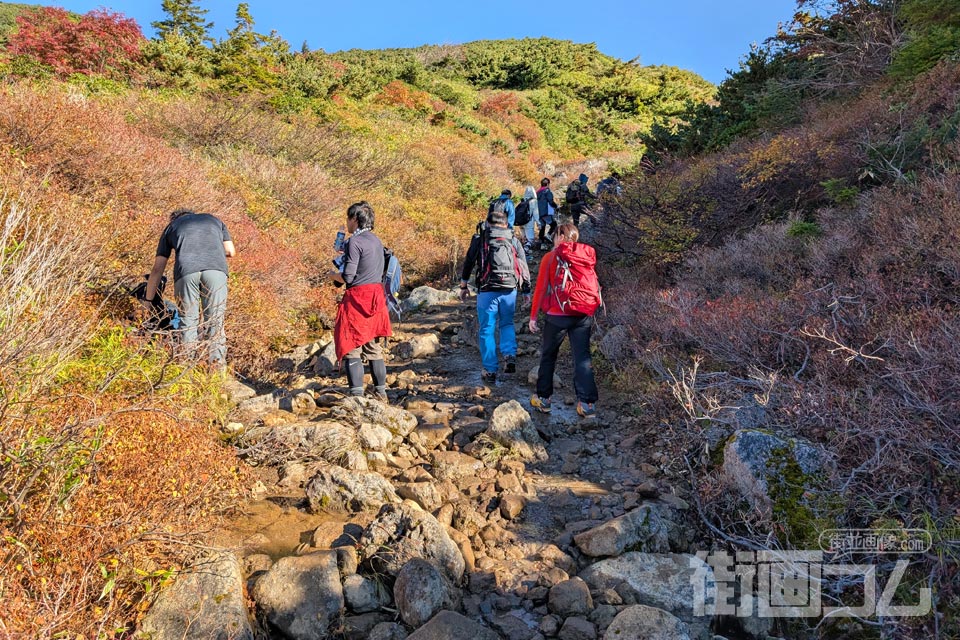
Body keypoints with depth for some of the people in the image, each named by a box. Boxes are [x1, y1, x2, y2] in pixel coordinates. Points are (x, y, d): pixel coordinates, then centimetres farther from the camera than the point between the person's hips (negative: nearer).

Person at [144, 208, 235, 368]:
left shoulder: (171, 227, 30)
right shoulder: (213, 219, 33)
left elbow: (157, 269, 27)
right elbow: (231, 252, 23)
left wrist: (148, 300, 33)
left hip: (186, 270, 0)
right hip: (216, 269, 0)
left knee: (188, 321, 8)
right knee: (215, 321, 3)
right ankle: (218, 365, -6)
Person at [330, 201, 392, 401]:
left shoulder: (355, 242, -12)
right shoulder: (377, 241, 12)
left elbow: (348, 277, -17)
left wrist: (333, 274, 5)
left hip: (357, 298, -8)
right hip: (376, 296, 8)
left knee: (351, 347, -2)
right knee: (373, 347, 15)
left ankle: (357, 394, -4)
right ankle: (381, 392, 20)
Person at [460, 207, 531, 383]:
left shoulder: (480, 238, 5)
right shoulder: (514, 241, 11)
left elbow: (469, 262, 5)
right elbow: (524, 267, 12)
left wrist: (464, 285, 14)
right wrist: (526, 291, 19)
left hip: (487, 291, -2)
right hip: (509, 291, 2)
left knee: (487, 330, 6)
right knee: (507, 324, 22)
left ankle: (490, 371, 8)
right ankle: (510, 356, 0)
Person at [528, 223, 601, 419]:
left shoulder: (551, 257, -1)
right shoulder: (588, 255, 10)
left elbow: (541, 288, -3)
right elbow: (593, 284, 13)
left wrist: (533, 316, 1)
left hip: (558, 315, -3)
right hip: (585, 314, 3)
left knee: (548, 356, 13)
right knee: (582, 357, 5)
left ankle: (543, 398, 19)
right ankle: (587, 403, -1)